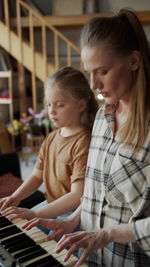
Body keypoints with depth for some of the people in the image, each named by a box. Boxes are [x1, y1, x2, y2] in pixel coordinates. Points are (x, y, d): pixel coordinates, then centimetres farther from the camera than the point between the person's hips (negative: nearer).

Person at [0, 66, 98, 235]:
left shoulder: (84, 142, -21)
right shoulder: (51, 139, 6)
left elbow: (78, 196, -25)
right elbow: (37, 175, 13)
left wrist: (35, 213, -25)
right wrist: (15, 197, -4)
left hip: (73, 214, -8)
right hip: (51, 205, 8)